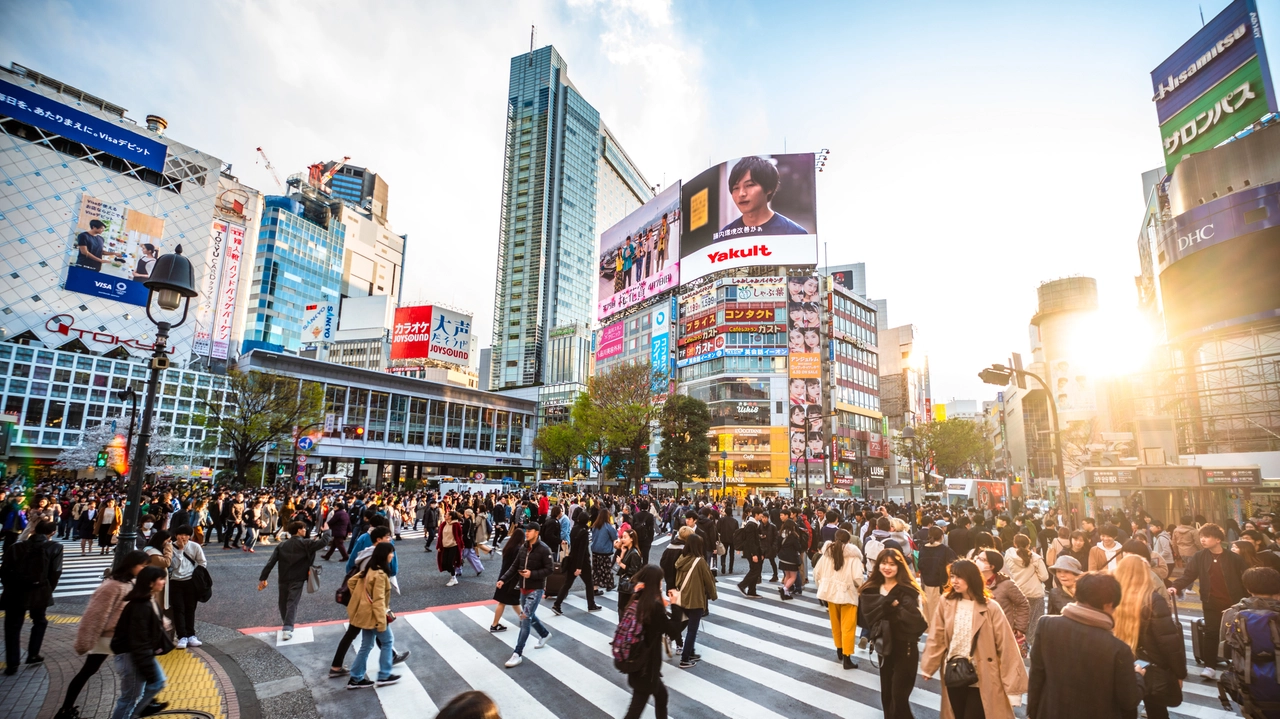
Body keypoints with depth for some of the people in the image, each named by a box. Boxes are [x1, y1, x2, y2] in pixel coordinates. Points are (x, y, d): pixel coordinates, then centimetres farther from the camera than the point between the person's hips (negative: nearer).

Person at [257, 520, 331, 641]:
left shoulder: (281, 545, 4)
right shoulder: (305, 544, -10)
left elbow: (271, 562, -1)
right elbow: (323, 542, -17)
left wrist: (263, 578, 1)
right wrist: (327, 531, 2)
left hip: (283, 579, 5)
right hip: (297, 579, -5)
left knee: (283, 603, 19)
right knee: (292, 603, -4)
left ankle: (286, 625, 36)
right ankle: (287, 628, -15)